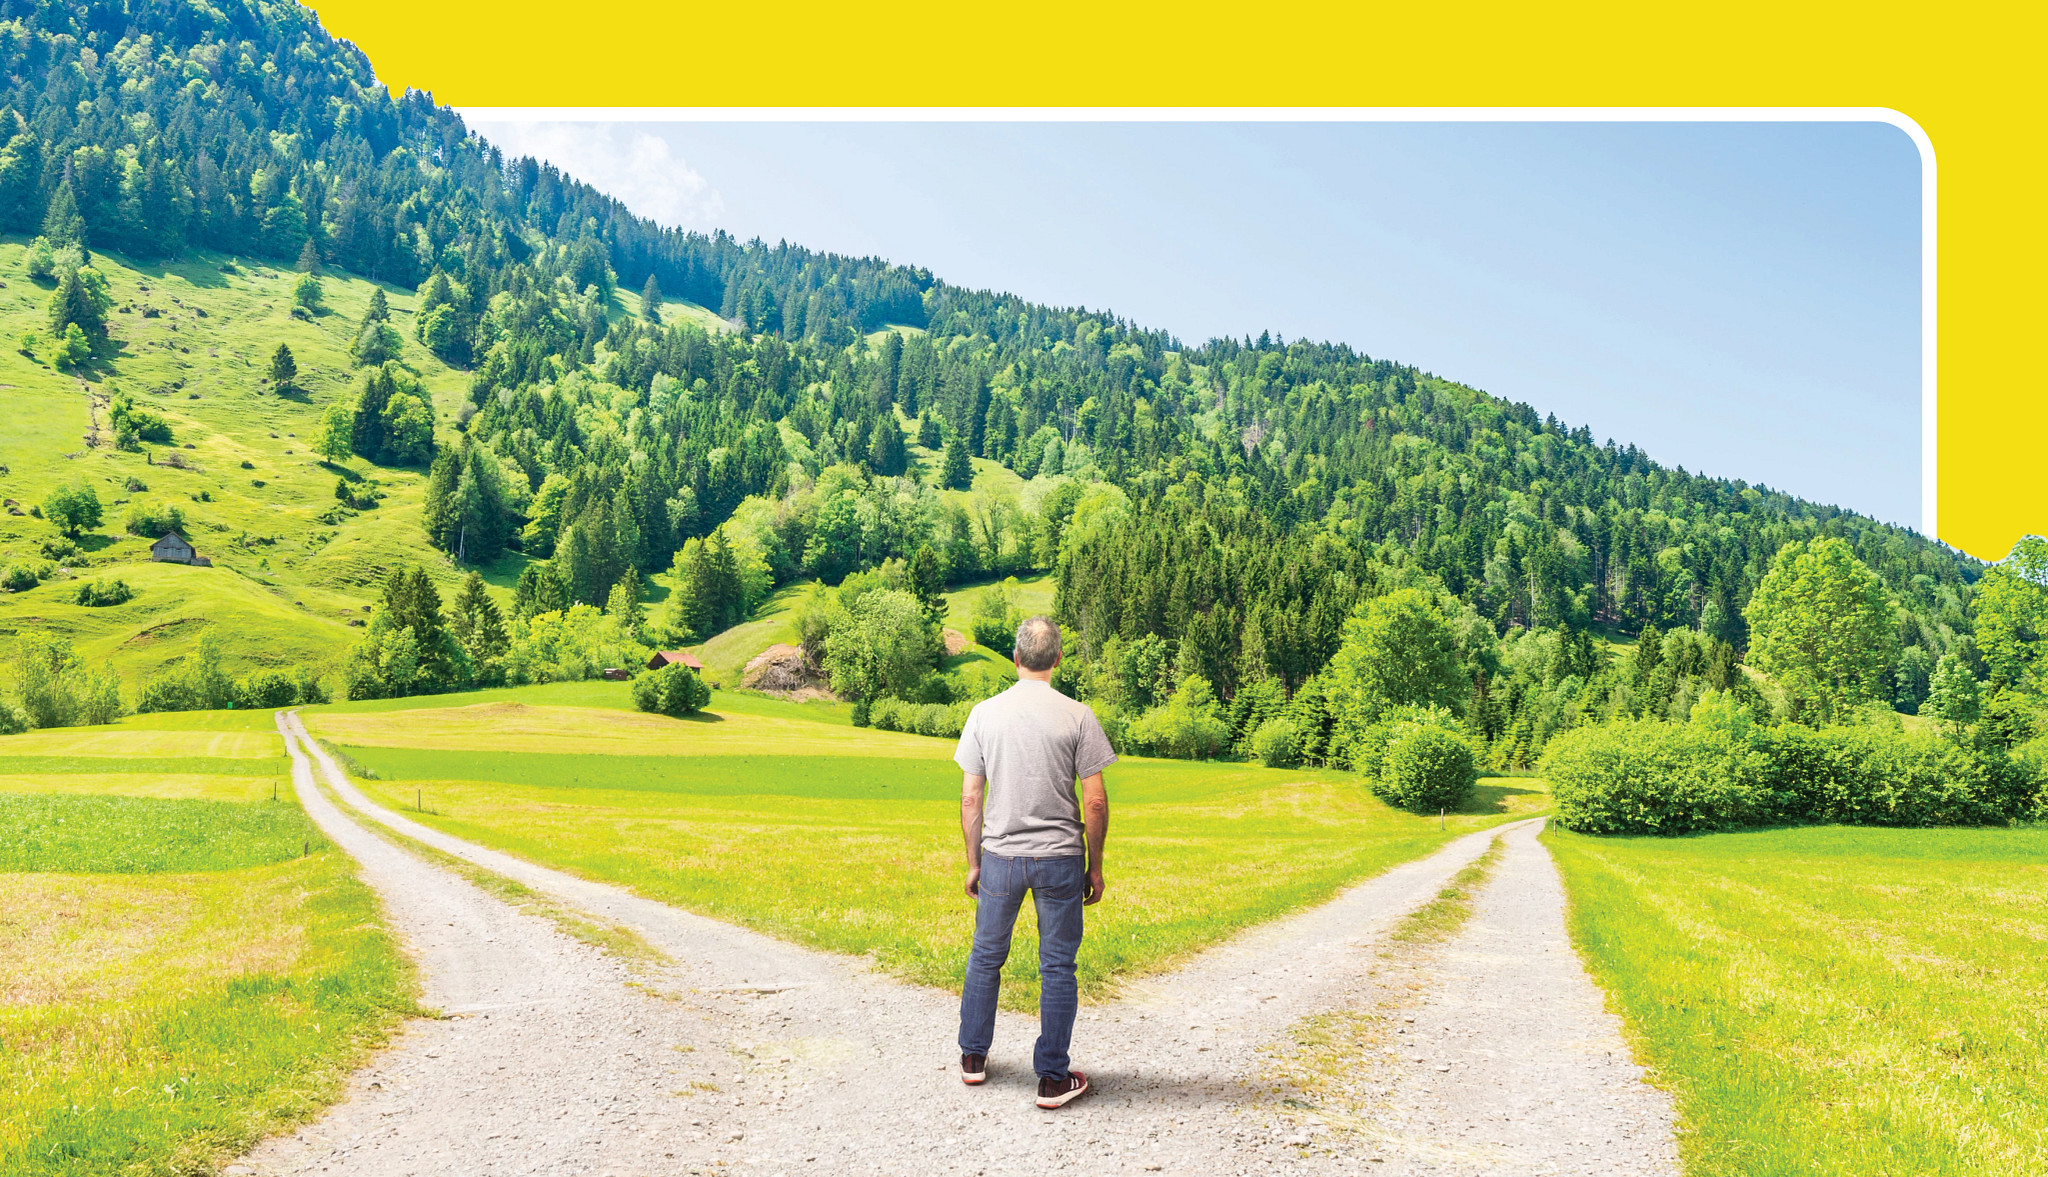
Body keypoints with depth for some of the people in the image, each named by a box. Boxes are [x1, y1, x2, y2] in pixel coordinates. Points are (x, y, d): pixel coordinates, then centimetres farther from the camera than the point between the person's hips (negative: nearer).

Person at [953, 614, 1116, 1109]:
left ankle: (973, 1057, 31)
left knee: (986, 956, 18)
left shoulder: (985, 713, -3)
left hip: (1000, 856, 2)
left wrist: (973, 862, 11)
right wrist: (1094, 865, 4)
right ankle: (1053, 1079, 13)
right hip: (1060, 858, -2)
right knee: (1057, 966, 7)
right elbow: (1096, 801, -7)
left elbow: (970, 798, 0)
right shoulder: (1078, 717, -8)